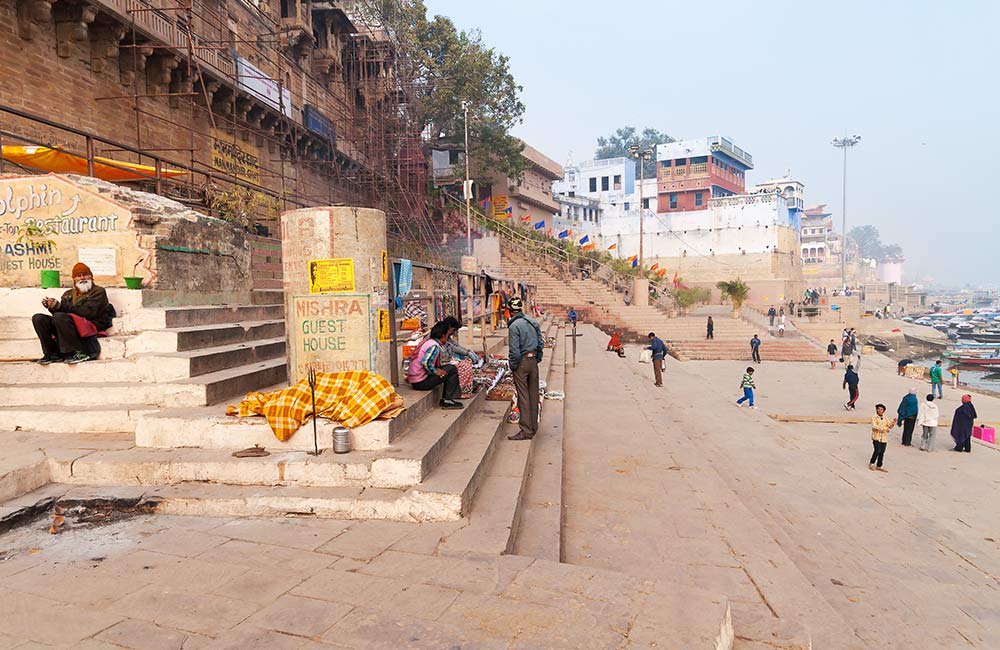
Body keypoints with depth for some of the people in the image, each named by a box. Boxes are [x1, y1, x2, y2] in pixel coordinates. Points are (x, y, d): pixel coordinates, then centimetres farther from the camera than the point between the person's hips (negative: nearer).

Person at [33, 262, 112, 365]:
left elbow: (88, 312, -13)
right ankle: (53, 354, -6)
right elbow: (59, 313, 16)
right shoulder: (68, 294, 23)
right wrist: (51, 307, -6)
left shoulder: (98, 291, 3)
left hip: (91, 326, -7)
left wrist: (61, 306, -16)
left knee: (60, 317, -30)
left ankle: (78, 353, -26)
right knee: (38, 318, -5)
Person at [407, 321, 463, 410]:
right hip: (421, 382, -9)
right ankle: (448, 400, -1)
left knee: (448, 367, 16)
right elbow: (424, 362, -30)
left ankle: (445, 399, 14)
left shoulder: (428, 341, 10)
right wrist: (436, 371, -17)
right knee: (452, 370, -7)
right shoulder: (434, 346, -18)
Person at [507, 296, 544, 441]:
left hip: (521, 363, -7)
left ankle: (526, 431, 1)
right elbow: (541, 343, 10)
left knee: (523, 397, -2)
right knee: (533, 395, 14)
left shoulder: (514, 326, -16)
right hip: (533, 361, 7)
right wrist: (537, 360, 16)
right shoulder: (533, 322, 6)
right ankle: (534, 427, 23)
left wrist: (512, 366, -7)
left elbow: (514, 350, -18)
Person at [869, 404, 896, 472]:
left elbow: (890, 426, 12)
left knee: (882, 452, 8)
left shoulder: (885, 418, 12)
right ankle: (871, 463, 4)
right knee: (877, 451, -15)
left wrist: (893, 422, -7)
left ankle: (879, 466, 20)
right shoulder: (874, 417, -5)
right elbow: (874, 426, -18)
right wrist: (884, 428, -26)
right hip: (876, 437, -6)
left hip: (883, 438, 6)